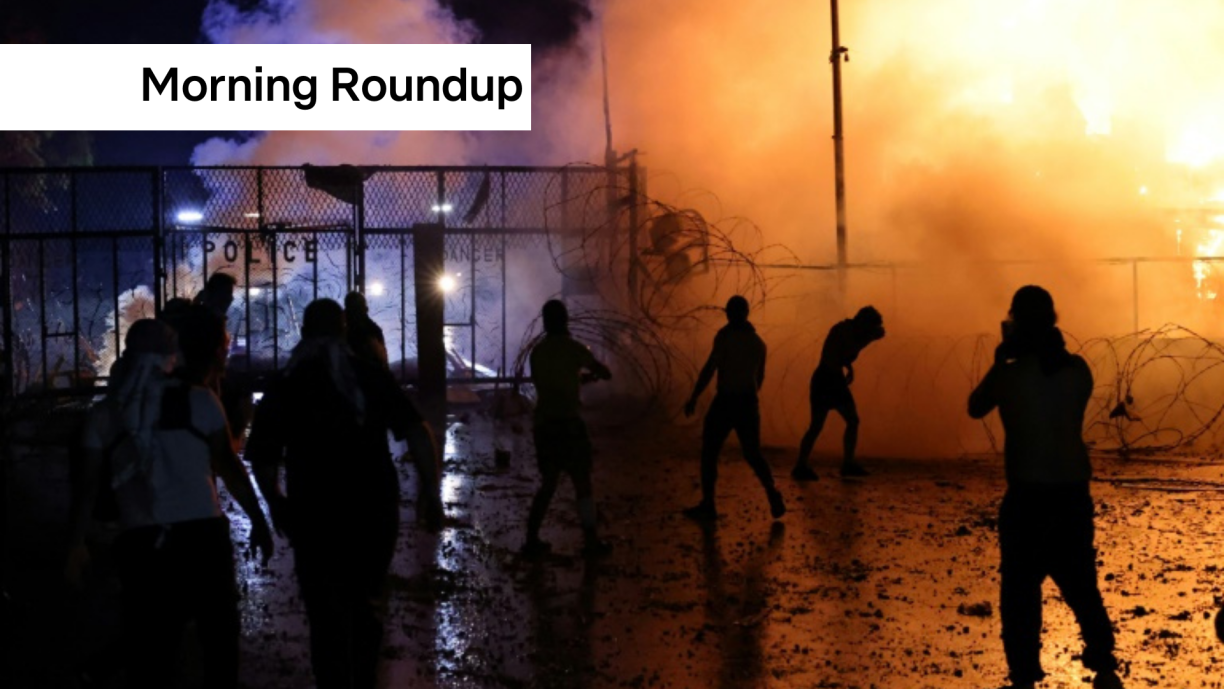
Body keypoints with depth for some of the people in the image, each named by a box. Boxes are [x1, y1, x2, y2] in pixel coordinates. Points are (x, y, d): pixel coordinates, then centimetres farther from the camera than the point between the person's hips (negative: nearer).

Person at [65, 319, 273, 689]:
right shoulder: (198, 400, 1)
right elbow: (228, 465, -1)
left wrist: (76, 544, 6)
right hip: (204, 533, -1)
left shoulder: (105, 413, 6)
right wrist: (257, 520, 5)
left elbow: (89, 482, 1)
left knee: (150, 642, 9)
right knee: (218, 632, 13)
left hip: (142, 541, 1)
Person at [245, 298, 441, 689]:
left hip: (315, 517, -2)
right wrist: (431, 492, -2)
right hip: (376, 511, 2)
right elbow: (418, 434, -9)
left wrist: (276, 503, 17)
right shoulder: (371, 378, -1)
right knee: (367, 605, 22)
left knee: (327, 619, 9)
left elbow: (263, 460, 0)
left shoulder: (284, 389, -1)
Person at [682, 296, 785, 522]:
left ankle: (707, 506, 5)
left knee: (709, 453, 6)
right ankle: (773, 496, -4)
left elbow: (710, 368, -16)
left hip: (725, 402, -6)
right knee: (753, 454, 15)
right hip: (749, 403, 6)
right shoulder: (758, 342, 11)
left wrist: (693, 398, -11)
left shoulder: (726, 335, -10)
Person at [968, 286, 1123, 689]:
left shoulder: (1008, 374, -11)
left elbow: (975, 409, 6)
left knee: (1020, 591, 7)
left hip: (1028, 494, -4)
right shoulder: (1078, 369, -1)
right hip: (1074, 491, 4)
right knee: (1081, 584, 19)